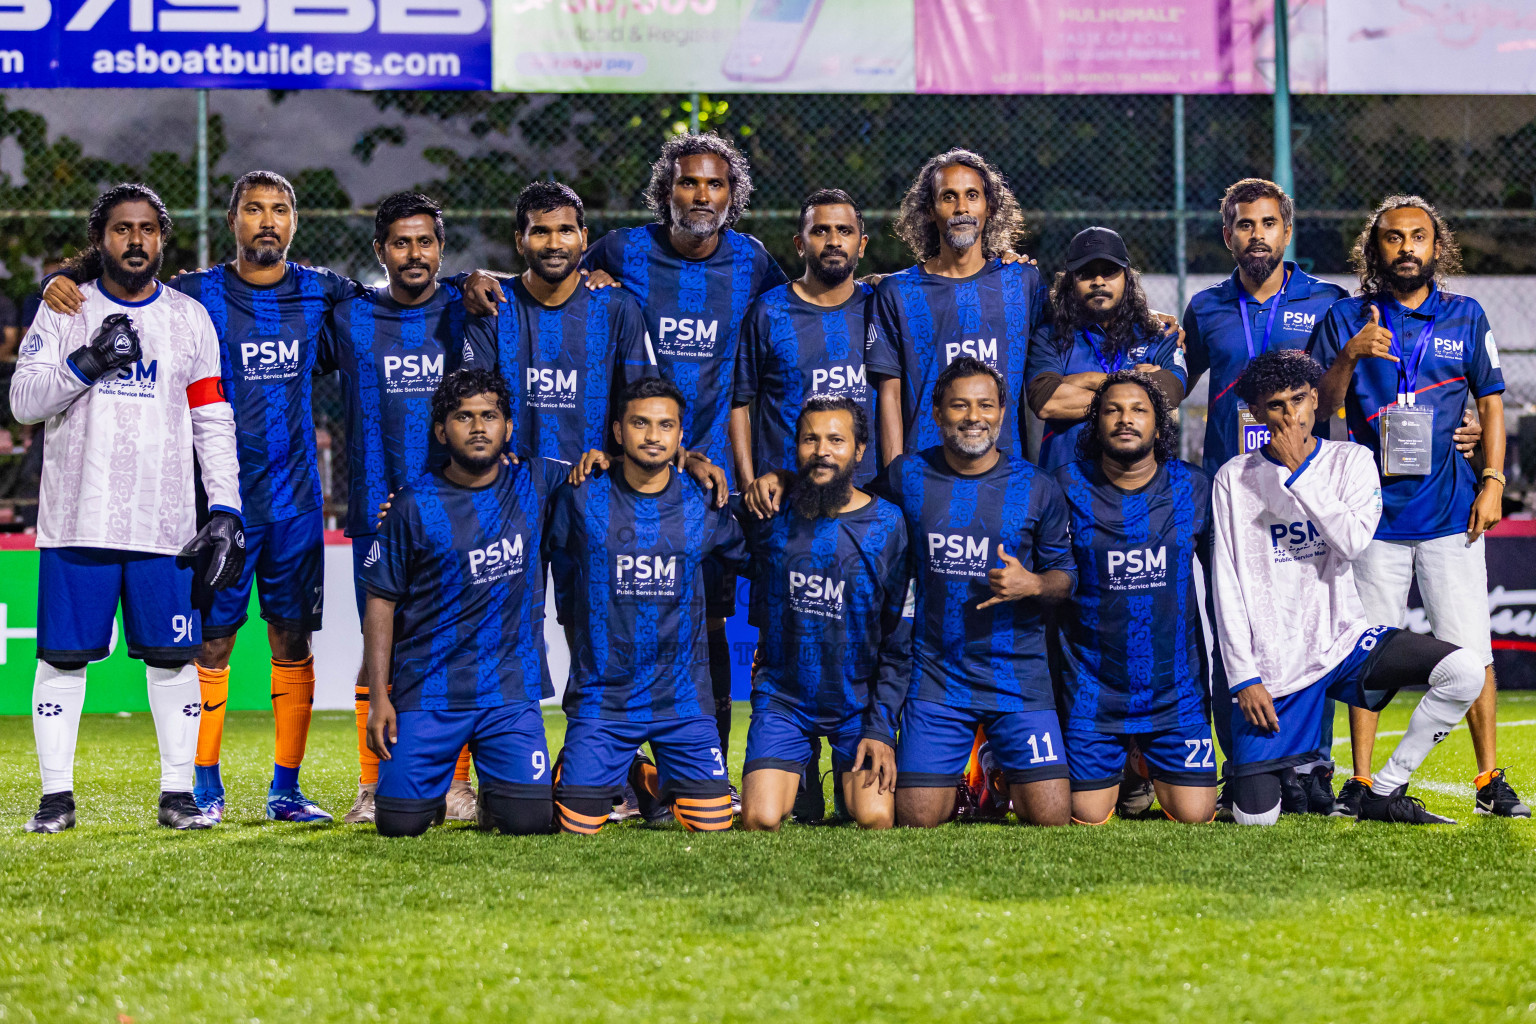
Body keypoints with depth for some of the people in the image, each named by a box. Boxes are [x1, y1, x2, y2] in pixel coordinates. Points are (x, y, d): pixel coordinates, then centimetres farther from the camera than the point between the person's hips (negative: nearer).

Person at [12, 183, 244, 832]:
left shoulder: (190, 319, 10)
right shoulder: (65, 310, 7)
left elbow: (214, 424, 10)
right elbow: (24, 401, 0)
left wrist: (225, 509, 2)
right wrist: (87, 363, -15)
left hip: (163, 525, 1)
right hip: (77, 518, -1)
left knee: (172, 657, 0)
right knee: (63, 656, -1)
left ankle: (178, 793, 8)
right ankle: (57, 796, 6)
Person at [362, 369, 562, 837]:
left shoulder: (535, 484, 4)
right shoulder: (413, 507, -3)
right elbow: (381, 603, 0)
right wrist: (379, 697, -6)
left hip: (511, 690, 1)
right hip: (427, 690, -1)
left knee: (529, 820, -12)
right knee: (401, 823, -8)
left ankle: (493, 793, 23)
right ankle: (435, 789, 27)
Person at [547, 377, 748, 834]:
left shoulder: (704, 507, 0)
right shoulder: (581, 500, -3)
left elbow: (743, 563, 19)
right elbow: (561, 585, 10)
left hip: (683, 699, 1)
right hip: (601, 696, -1)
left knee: (713, 823, -5)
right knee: (579, 826, -7)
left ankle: (652, 780, 26)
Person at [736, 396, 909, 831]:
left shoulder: (888, 525, -6)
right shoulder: (771, 514, -4)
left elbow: (900, 640, -3)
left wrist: (881, 728, -9)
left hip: (860, 701, -1)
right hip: (782, 697, 1)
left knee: (875, 820, -15)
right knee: (760, 821, -16)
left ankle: (853, 774, 21)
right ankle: (793, 776, 20)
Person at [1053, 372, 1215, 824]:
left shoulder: (1192, 488, 0)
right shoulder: (1069, 486, -4)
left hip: (1174, 686, 1)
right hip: (1093, 688, -1)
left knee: (1194, 814, -2)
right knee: (1088, 817, -1)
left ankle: (1155, 767, 31)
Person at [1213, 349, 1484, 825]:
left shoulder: (1351, 460, 4)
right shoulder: (1235, 479, 1)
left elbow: (1354, 543, -14)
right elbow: (1227, 587, -1)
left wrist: (1298, 472, -13)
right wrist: (1244, 677, -8)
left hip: (1345, 640, 2)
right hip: (1272, 669, -2)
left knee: (1463, 671, -23)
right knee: (1255, 818, -11)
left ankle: (1384, 793, -9)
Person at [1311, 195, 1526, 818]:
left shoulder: (1466, 317, 9)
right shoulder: (1346, 319, 6)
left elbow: (1490, 401, 12)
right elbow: (1321, 406, 0)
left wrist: (1493, 481, 2)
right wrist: (1349, 355, -17)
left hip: (1451, 511, 0)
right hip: (1374, 510, 0)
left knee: (1470, 653, -3)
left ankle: (1490, 778, 3)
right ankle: (1361, 782, 6)